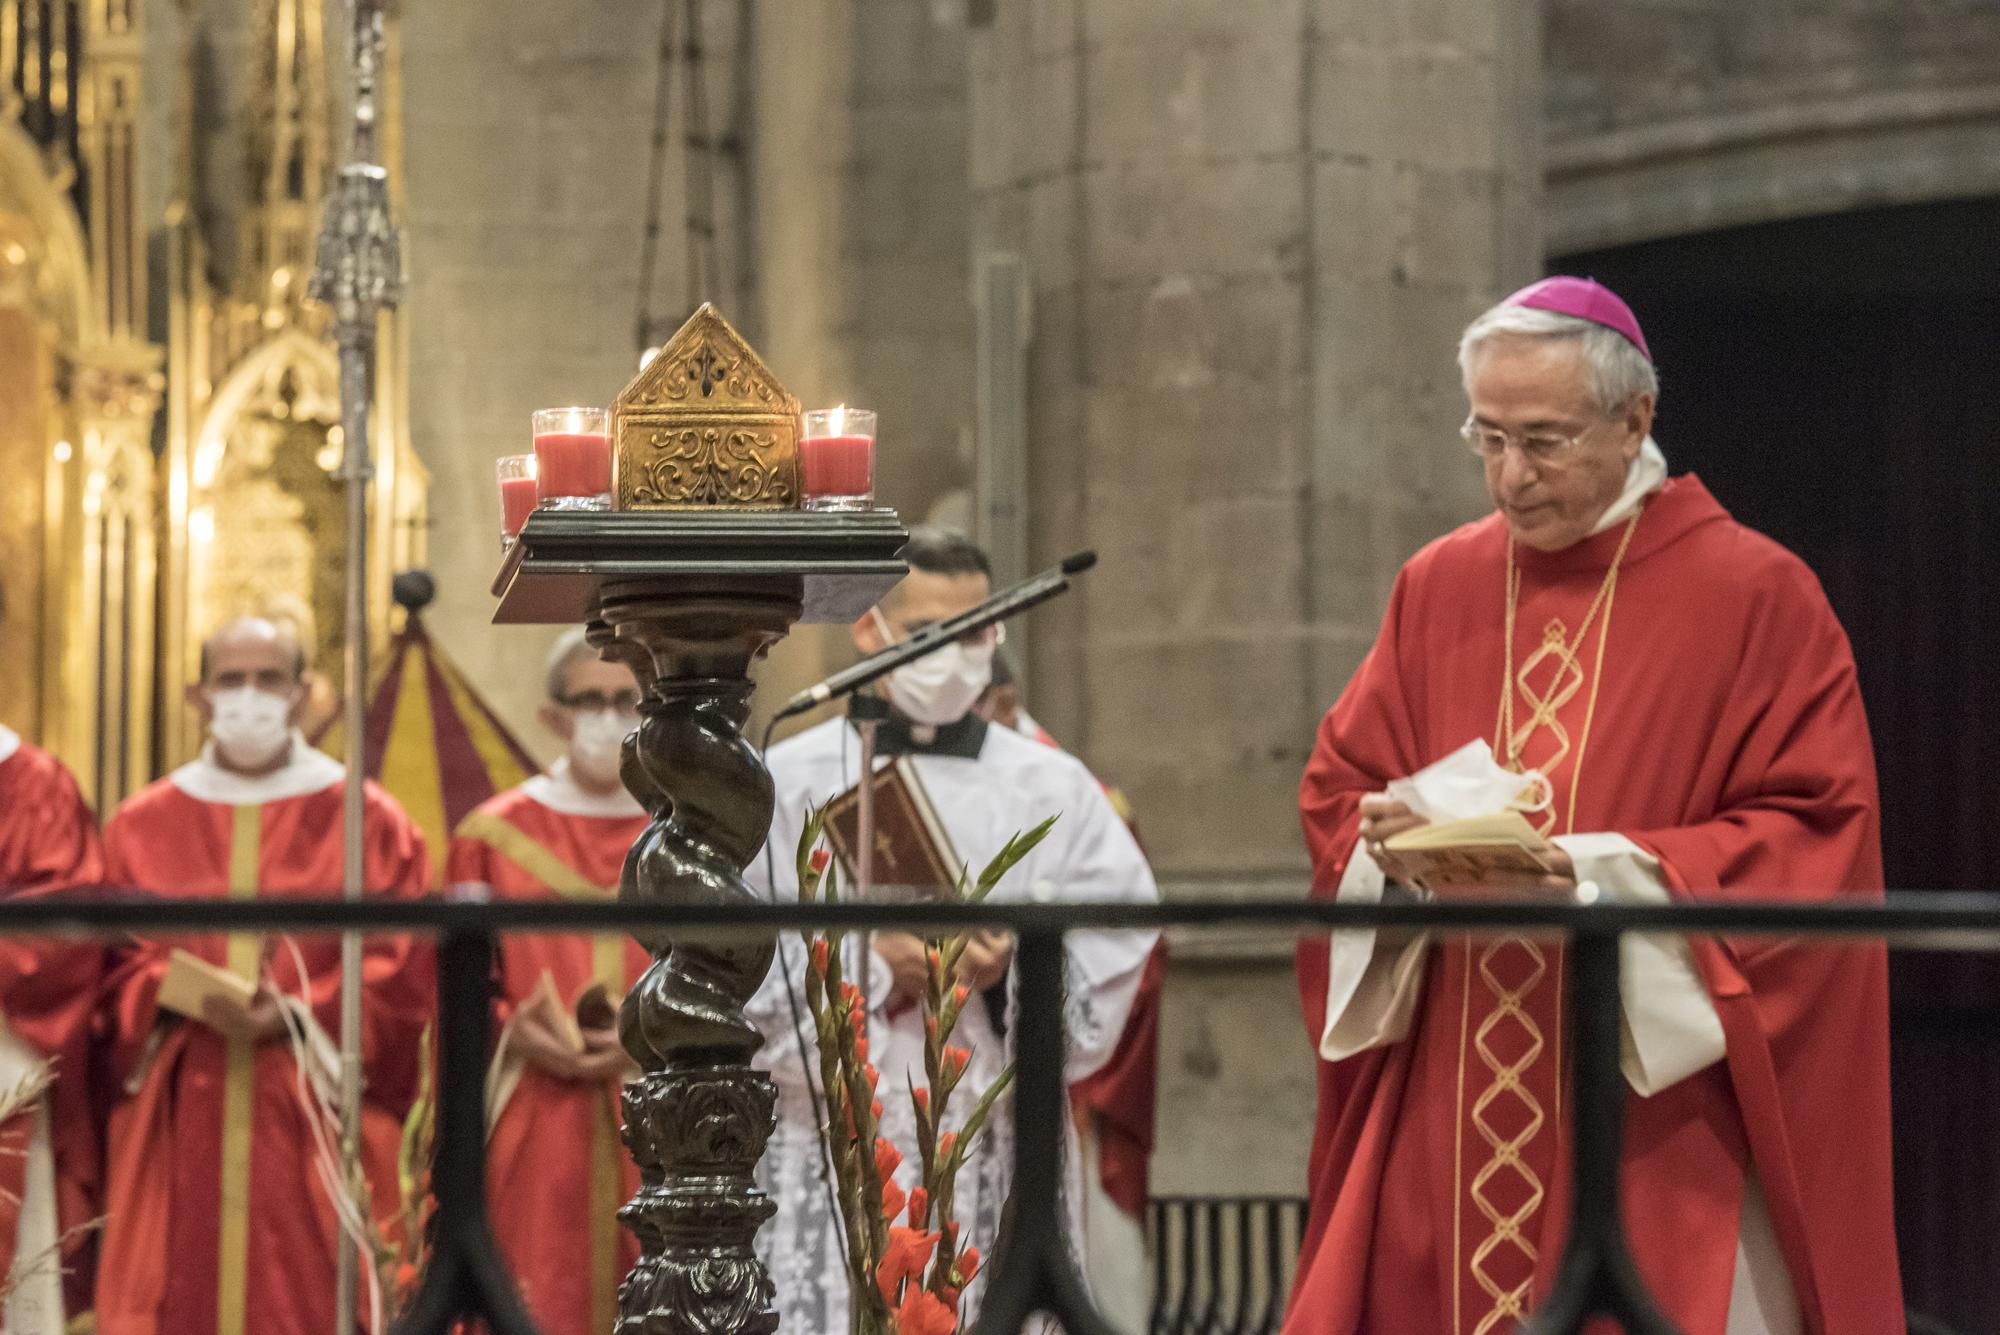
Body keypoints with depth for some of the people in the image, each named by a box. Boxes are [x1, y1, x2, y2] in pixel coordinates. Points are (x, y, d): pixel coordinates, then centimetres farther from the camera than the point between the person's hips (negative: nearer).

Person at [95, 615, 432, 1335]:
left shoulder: (367, 821, 5)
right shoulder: (143, 825, 11)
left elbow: (402, 974, 0)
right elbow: (117, 971, 8)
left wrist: (296, 1015, -13)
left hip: (311, 1121, -1)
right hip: (179, 1125, 2)